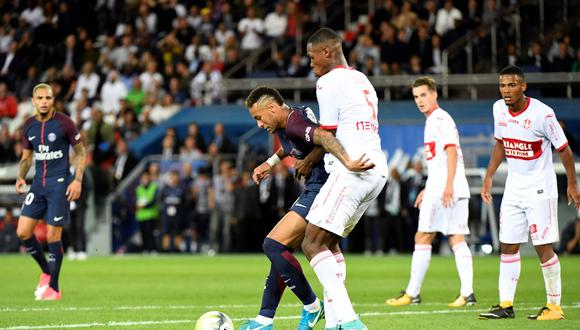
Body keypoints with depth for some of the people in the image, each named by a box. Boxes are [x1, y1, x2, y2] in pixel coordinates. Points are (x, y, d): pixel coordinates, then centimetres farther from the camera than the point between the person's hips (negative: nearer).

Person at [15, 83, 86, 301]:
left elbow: (80, 151, 0)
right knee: (23, 232, -2)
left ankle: (53, 288, 6)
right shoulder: (28, 126, 7)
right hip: (38, 184, 5)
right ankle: (46, 271, 21)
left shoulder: (64, 123, -8)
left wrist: (78, 180, -10)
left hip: (59, 183, -5)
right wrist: (21, 177, 0)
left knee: (53, 236, -5)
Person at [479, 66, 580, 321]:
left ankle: (554, 305, 4)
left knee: (543, 247, -6)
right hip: (513, 189, 6)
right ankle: (506, 305, 8)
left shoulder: (542, 113, -19)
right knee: (508, 246, 4)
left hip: (540, 190, -6)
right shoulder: (499, 109, 1)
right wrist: (489, 177, 13)